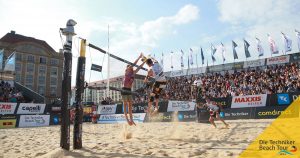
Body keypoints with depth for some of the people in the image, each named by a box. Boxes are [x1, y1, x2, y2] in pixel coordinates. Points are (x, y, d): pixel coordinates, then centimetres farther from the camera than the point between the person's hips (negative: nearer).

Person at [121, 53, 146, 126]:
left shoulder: (133, 73, 13)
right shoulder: (127, 71, -5)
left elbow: (139, 67, 16)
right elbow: (133, 64, -14)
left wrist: (144, 61, 12)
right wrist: (139, 57, -13)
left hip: (129, 90, 7)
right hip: (124, 90, -7)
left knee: (130, 105, 5)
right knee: (125, 105, -4)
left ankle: (131, 119, 7)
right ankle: (127, 119, -3)